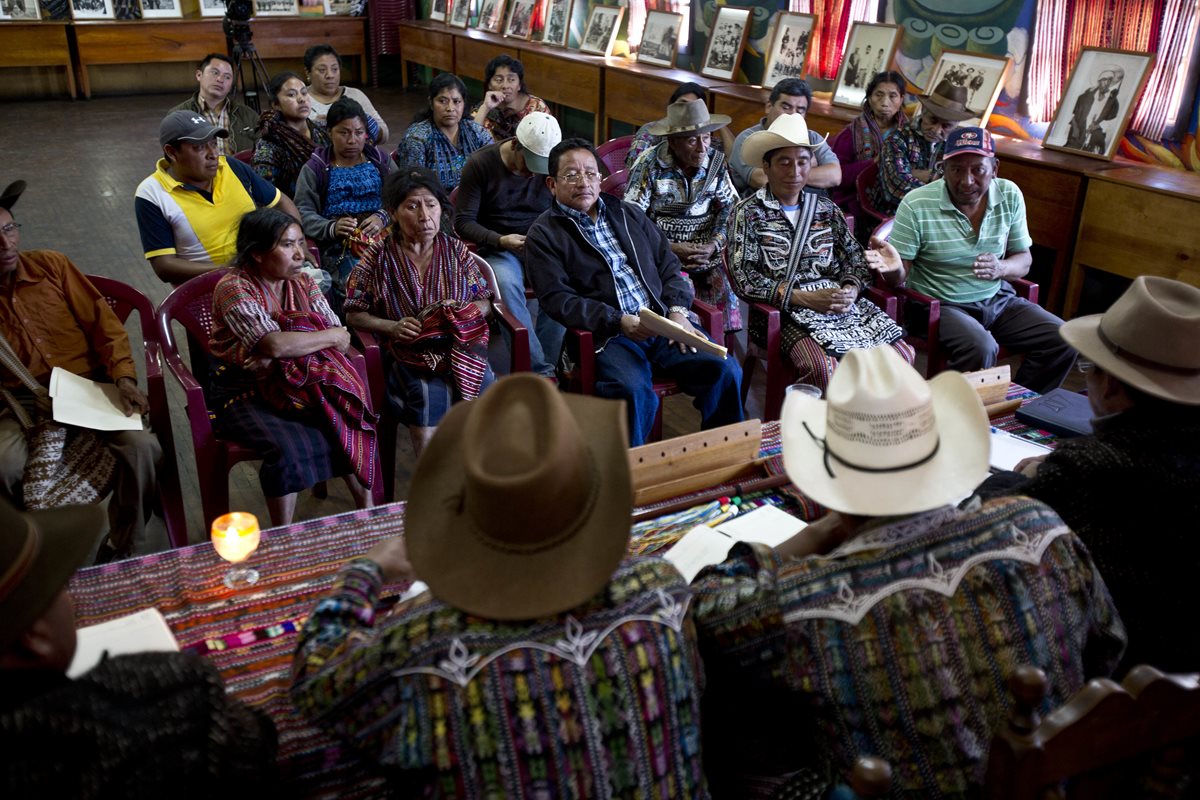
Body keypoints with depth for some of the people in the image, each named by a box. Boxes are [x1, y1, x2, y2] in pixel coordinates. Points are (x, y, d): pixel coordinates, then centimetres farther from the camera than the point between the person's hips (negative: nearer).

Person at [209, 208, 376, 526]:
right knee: (288, 447, -31)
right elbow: (275, 345, -27)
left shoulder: (302, 283, 7)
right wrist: (332, 336, -13)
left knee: (352, 423, -19)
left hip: (293, 384, 6)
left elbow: (341, 342, -2)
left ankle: (367, 512, -8)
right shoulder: (233, 288, -13)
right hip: (244, 393, -5)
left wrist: (274, 361, -18)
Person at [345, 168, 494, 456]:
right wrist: (393, 327, -8)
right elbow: (354, 314, 9)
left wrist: (461, 312, -7)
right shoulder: (378, 260, 6)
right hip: (412, 360, -2)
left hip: (464, 352, 2)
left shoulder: (456, 250, 11)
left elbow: (485, 301, 15)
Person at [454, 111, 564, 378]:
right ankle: (540, 370, -33)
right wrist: (501, 240, -21)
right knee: (506, 284, -36)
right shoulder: (480, 163, -6)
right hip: (497, 247, -2)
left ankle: (547, 365, -23)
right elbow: (463, 222, -5)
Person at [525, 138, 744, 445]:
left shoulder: (629, 214, 23)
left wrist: (677, 310, 3)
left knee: (725, 370, -15)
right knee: (634, 392, -34)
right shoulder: (544, 234, 6)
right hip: (606, 335, -5)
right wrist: (618, 321, -17)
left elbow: (668, 264, 22)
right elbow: (557, 298, -6)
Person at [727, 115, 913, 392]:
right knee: (823, 367, -34)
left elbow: (856, 258, 18)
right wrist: (805, 298, -14)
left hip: (841, 302, 5)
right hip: (786, 310, -5)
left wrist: (851, 289, -6)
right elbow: (745, 280, -6)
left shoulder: (826, 209, 20)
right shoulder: (748, 213, 4)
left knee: (902, 354, -17)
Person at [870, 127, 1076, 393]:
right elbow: (899, 276, -11)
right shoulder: (916, 205, -14)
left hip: (998, 299, 6)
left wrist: (1000, 268, -18)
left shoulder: (1010, 195, -1)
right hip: (940, 305, -5)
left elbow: (1023, 260, 6)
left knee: (1062, 341, -8)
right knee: (981, 349, -33)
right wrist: (893, 268, -36)